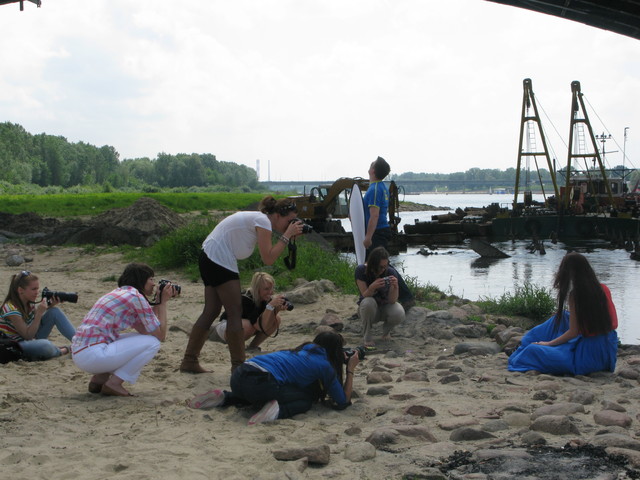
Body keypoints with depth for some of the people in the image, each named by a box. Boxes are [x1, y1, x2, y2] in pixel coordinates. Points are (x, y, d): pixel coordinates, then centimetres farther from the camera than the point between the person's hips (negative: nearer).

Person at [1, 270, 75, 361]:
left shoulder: (29, 301, -3)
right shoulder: (11, 308, -25)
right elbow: (28, 336, -25)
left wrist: (50, 306, -10)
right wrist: (39, 312, -28)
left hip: (33, 339, 8)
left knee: (55, 312, -6)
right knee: (45, 345, -39)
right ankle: (63, 351, -5)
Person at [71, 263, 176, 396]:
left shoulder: (118, 293, 20)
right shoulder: (136, 297, -7)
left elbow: (144, 330, 21)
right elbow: (161, 335, -3)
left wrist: (158, 303, 19)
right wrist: (163, 302, 6)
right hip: (93, 354, -9)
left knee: (140, 339, 23)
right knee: (152, 343, -3)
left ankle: (99, 379, 14)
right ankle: (113, 384, -4)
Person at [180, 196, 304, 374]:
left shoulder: (258, 219, 16)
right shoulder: (263, 221, -14)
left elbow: (269, 254, 13)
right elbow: (268, 259, -19)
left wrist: (288, 238, 2)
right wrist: (287, 235, -12)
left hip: (209, 258, 10)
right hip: (220, 260, -10)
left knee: (211, 311, 12)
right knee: (235, 313, -5)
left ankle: (189, 361, 16)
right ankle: (238, 366, 0)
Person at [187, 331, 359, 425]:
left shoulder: (304, 349, 28)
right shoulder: (325, 364, 8)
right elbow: (343, 401, 15)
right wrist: (350, 370, 25)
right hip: (260, 382, -8)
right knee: (307, 399, 11)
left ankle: (223, 398, 15)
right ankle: (278, 410, -18)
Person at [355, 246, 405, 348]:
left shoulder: (391, 272, -18)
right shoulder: (361, 270, -20)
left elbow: (392, 301, -20)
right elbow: (365, 295, -22)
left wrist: (395, 287, -41)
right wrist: (373, 287, -44)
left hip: (385, 307, 1)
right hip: (368, 309, -1)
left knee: (399, 314, -32)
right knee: (368, 302, -37)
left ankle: (386, 330, 5)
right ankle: (368, 338, -14)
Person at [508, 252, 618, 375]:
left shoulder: (575, 295, -15)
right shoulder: (603, 289, 1)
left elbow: (573, 333, -11)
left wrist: (548, 343, 4)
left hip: (588, 358, -7)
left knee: (532, 350, 0)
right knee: (561, 318, 26)